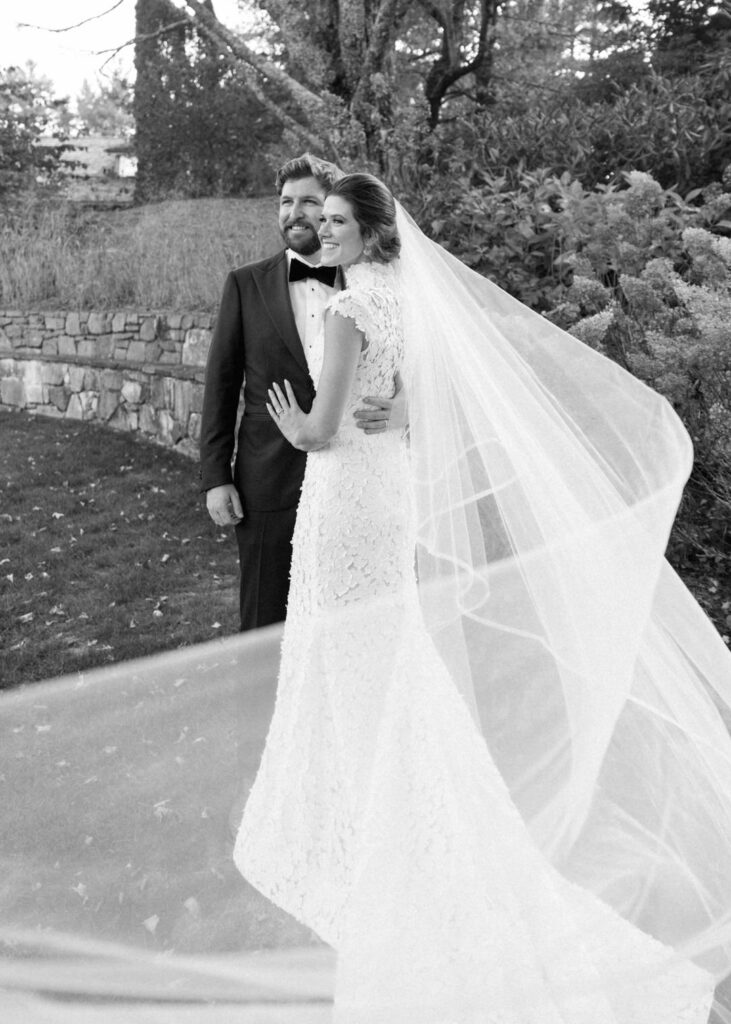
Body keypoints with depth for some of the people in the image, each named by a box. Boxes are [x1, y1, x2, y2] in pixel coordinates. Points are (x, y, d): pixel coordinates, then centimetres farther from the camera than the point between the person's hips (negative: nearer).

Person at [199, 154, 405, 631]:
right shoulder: (247, 283, 5)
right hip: (270, 484, 0)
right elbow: (221, 383, 5)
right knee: (266, 625, 8)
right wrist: (215, 478, -1)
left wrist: (402, 407, -19)